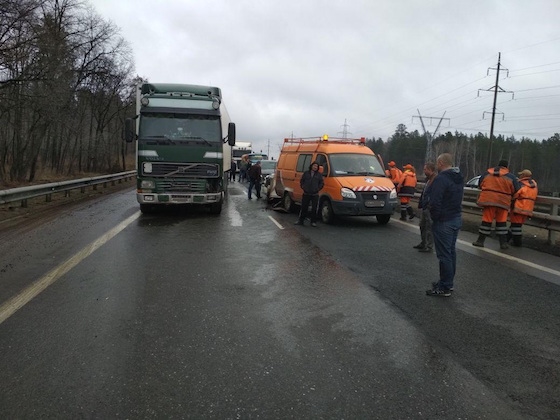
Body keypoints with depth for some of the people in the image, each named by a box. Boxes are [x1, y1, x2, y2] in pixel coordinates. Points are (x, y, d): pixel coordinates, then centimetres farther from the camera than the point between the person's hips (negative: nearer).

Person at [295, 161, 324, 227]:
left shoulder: (319, 175, 6)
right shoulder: (306, 173, 9)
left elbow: (322, 183, 7)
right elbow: (301, 181, 14)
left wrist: (318, 189, -5)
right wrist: (303, 187, 0)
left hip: (315, 194, -1)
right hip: (306, 194, 1)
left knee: (314, 208, 1)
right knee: (304, 208, 6)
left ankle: (313, 221, 10)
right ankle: (300, 220, 15)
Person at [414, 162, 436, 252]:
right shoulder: (428, 179, 15)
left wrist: (429, 205, -24)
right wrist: (420, 203, 18)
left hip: (429, 208, -10)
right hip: (424, 207, 10)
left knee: (429, 227, -2)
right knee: (422, 225, 18)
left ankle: (429, 246, 6)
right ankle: (423, 243, 31)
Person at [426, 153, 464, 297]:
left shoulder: (440, 179, -20)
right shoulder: (458, 178, 12)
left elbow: (435, 203, -25)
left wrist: (434, 217, -9)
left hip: (444, 222, -10)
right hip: (456, 219, 10)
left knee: (444, 254, -4)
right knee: (451, 252, 17)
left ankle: (444, 288, 2)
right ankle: (448, 282, 28)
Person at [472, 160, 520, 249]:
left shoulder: (486, 173, 7)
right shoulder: (511, 177, 3)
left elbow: (480, 185, 17)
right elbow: (516, 191, 4)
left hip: (488, 200, 1)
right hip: (503, 202, -1)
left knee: (486, 220, 5)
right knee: (501, 221, 8)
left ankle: (481, 240, 9)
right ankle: (503, 243, 11)